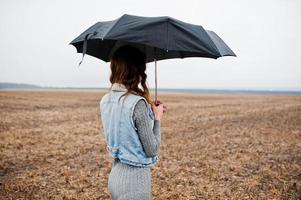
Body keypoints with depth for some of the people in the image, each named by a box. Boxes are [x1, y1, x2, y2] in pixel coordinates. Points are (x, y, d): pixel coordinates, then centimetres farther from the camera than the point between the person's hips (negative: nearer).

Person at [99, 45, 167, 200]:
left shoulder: (105, 101, 0)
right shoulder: (137, 103, -23)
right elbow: (152, 150, -16)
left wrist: (150, 111, 12)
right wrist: (157, 118, -5)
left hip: (115, 174, 8)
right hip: (135, 177, -7)